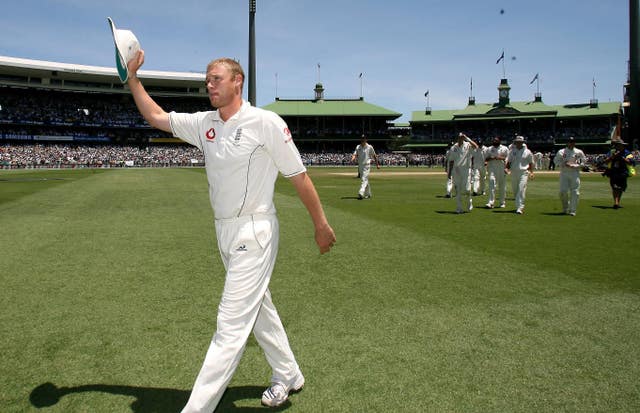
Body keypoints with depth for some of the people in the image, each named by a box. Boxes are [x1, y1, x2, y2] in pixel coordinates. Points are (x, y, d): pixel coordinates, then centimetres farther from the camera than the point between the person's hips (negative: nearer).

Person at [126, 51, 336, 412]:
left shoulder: (266, 123, -14)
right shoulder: (205, 124, 5)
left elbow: (299, 177, -10)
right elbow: (156, 117, 17)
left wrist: (321, 226, -6)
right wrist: (132, 76, 11)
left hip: (255, 232, -8)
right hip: (225, 232, 8)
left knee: (232, 322, -7)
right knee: (259, 307, 20)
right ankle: (288, 377, 38)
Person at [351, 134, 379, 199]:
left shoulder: (369, 147, -3)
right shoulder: (358, 147, 8)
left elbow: (374, 156, 5)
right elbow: (355, 154, -2)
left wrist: (377, 164, 8)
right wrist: (353, 158, -25)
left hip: (367, 165, -5)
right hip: (360, 165, 5)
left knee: (364, 179, -17)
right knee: (365, 180, 15)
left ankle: (361, 193, -29)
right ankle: (368, 194, 27)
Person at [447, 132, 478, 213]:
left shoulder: (468, 145, 2)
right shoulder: (453, 148, 8)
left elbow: (475, 146, -21)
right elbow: (451, 161, 9)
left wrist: (467, 139, -18)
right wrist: (449, 172, 6)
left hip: (466, 170, -2)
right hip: (456, 170, 2)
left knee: (467, 189, -8)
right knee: (458, 190, 3)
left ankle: (469, 206, 17)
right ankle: (459, 209, 9)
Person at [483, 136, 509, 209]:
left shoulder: (505, 148, 6)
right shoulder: (489, 149, 11)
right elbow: (485, 158, 9)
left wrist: (500, 158, -15)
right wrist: (491, 158, -12)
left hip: (502, 169, 0)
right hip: (492, 168, 0)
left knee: (502, 186, 7)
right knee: (492, 184, -14)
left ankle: (502, 202, 20)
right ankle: (490, 202, -20)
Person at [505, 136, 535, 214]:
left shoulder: (527, 152, 4)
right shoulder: (512, 151, 8)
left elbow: (531, 163, 9)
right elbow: (508, 161, 10)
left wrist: (531, 172, -2)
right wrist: (506, 168, -9)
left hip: (524, 173, -3)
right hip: (514, 173, 3)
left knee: (521, 190, -14)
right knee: (515, 190, 9)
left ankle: (520, 208, -17)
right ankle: (518, 206, 29)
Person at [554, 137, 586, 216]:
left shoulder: (579, 152, 7)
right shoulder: (561, 152, 6)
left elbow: (584, 161, 11)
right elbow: (556, 161, 7)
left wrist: (575, 166, -7)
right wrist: (564, 164, -11)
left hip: (575, 173, 0)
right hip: (564, 173, 0)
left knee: (575, 192, -4)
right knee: (563, 191, -7)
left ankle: (572, 210, 2)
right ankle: (565, 209, 14)